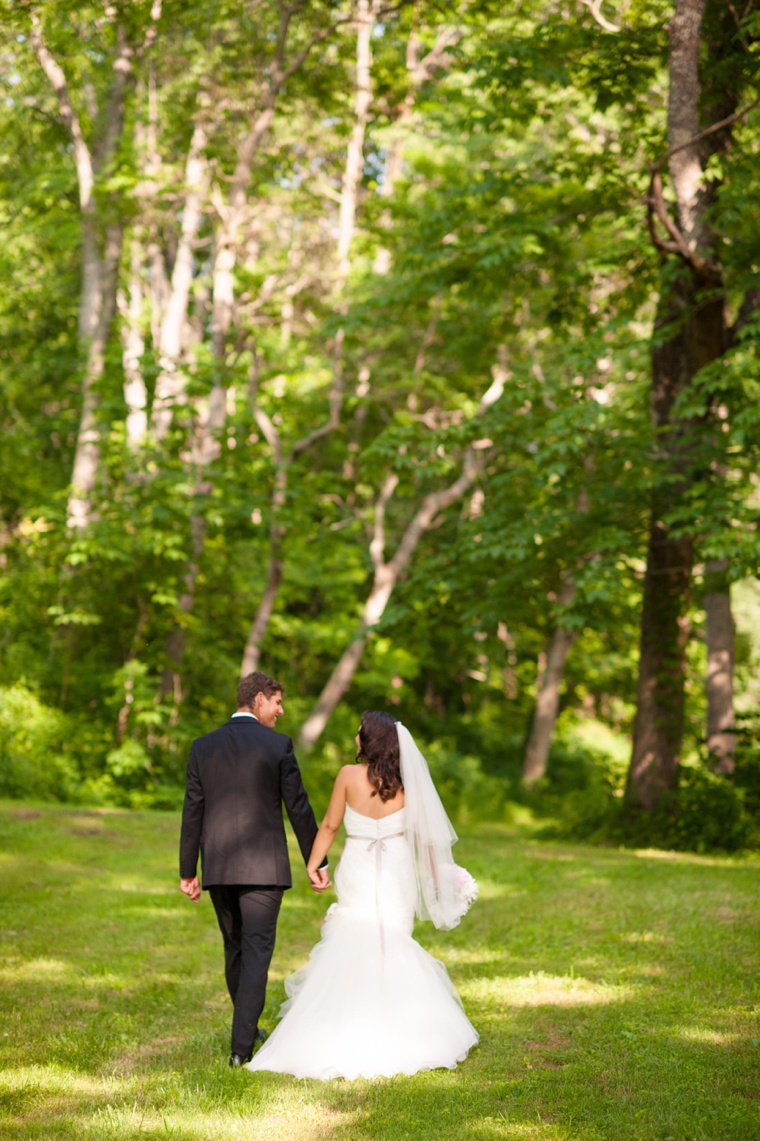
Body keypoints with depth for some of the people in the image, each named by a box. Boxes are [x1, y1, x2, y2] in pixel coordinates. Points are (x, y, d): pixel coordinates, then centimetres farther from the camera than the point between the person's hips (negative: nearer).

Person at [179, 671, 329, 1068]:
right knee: (256, 952, -2)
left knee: (236, 949, 18)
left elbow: (192, 812, 4)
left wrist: (187, 871, 9)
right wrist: (316, 863, 3)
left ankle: (247, 1030, 31)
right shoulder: (278, 745, -6)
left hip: (218, 868, 4)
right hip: (263, 867, -4)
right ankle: (242, 1046, -9)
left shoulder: (203, 747, 4)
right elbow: (298, 808, -5)